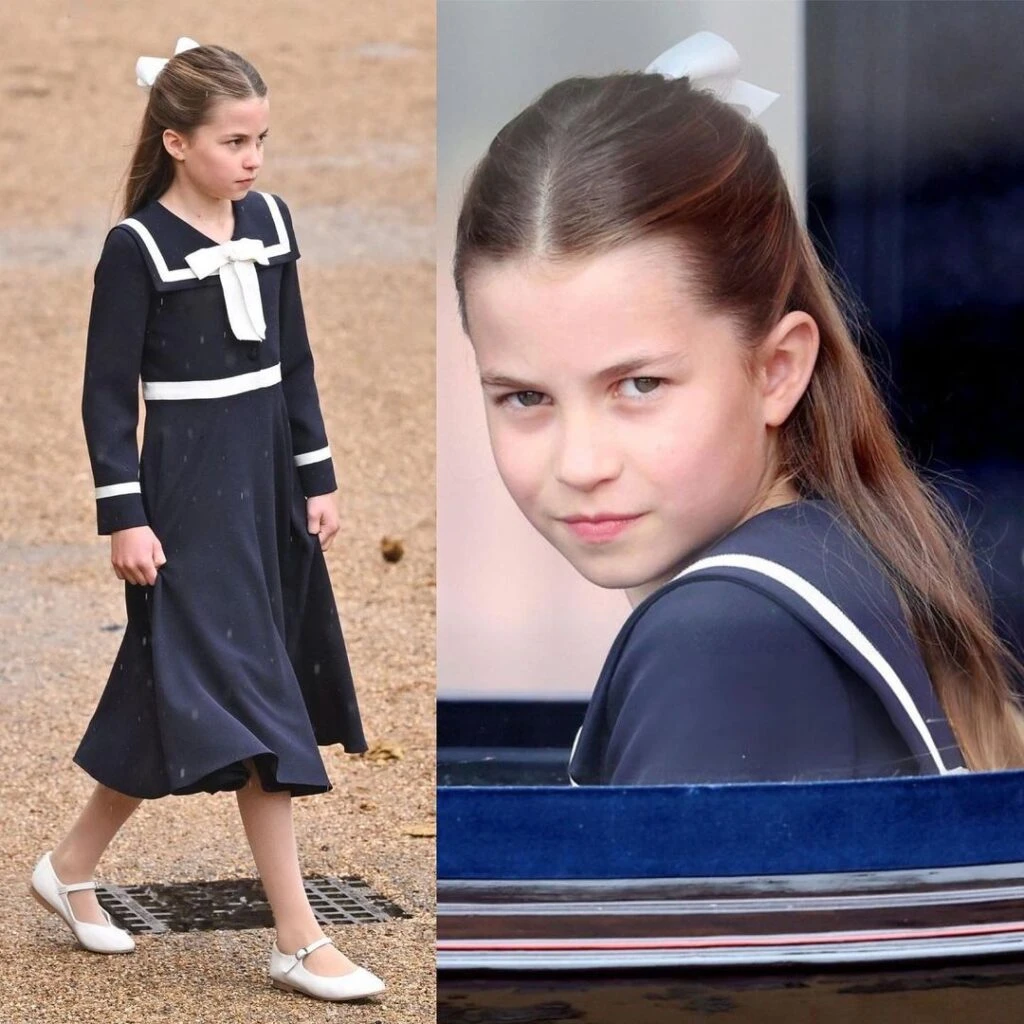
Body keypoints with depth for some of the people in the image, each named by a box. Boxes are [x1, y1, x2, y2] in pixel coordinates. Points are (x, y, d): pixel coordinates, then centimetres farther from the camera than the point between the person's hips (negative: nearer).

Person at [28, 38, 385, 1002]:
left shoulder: (269, 220, 6)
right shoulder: (137, 246, -11)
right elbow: (108, 391, -10)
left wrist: (317, 476, 11)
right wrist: (124, 516, -14)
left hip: (268, 481, 7)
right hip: (188, 488, -7)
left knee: (174, 697, 12)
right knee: (246, 697, -8)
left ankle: (71, 864, 29)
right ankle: (298, 940, -7)